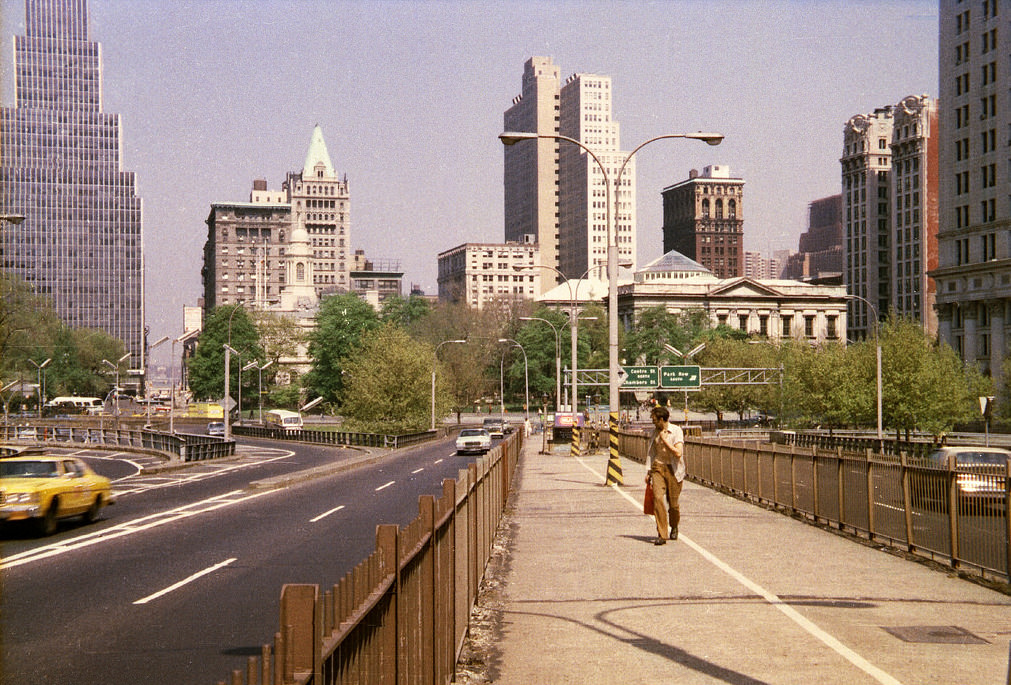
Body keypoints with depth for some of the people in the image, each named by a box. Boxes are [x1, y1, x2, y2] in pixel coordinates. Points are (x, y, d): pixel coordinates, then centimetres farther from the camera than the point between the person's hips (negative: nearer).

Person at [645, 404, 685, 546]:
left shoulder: (676, 431, -7)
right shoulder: (655, 431, 9)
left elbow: (678, 453, -17)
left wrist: (665, 440, -15)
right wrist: (648, 471, 14)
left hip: (673, 469, -3)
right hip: (658, 468, 3)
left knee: (673, 503, 3)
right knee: (657, 498, -15)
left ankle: (674, 527, 34)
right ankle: (661, 535, -15)